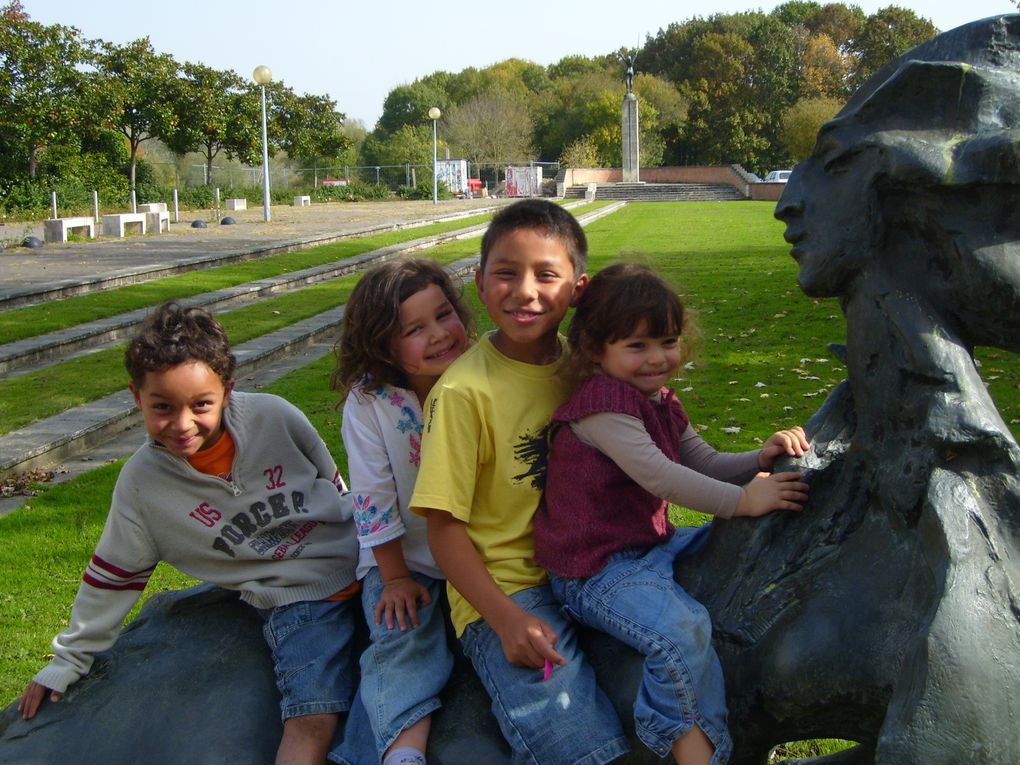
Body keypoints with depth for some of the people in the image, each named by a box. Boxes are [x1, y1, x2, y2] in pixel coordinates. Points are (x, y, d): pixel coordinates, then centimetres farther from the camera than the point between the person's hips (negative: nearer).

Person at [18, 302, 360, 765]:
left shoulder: (274, 417, -9)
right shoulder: (143, 483, -6)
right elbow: (113, 576, 8)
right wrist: (69, 661, 15)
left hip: (365, 560, 3)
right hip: (295, 601, -2)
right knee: (311, 723, -21)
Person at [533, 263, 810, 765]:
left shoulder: (661, 404, 14)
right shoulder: (601, 402, -18)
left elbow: (707, 465, 14)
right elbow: (658, 476, -25)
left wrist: (761, 459, -6)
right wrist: (743, 501, -23)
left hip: (651, 547, 11)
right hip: (595, 572, -10)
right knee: (682, 629, -32)